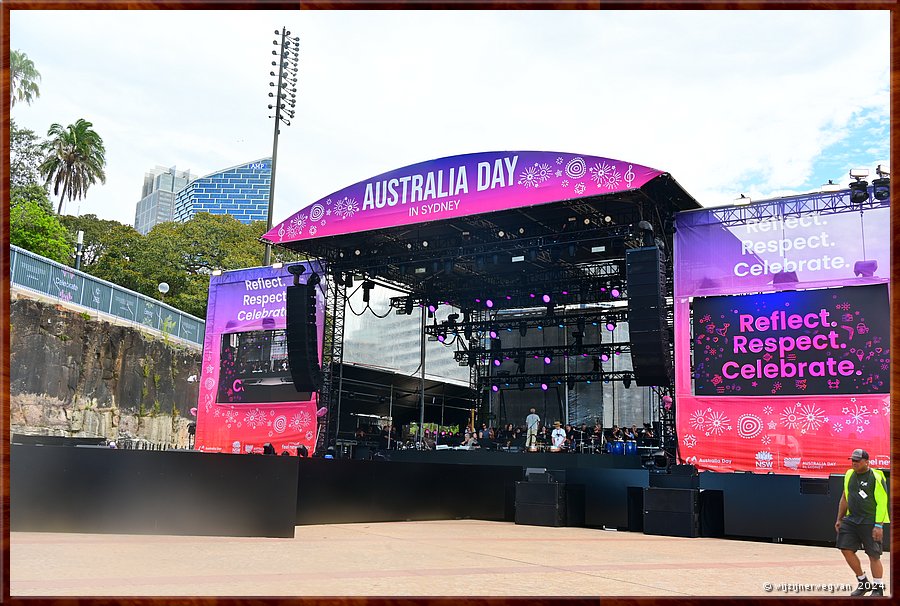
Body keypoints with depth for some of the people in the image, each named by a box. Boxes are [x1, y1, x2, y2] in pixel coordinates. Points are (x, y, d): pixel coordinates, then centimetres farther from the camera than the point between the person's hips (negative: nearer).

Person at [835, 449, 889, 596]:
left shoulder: (876, 477, -10)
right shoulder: (849, 475, 9)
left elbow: (882, 502, -12)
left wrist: (879, 525, -17)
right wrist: (840, 519, 17)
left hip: (870, 523, -6)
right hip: (851, 520, 6)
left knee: (874, 556, 0)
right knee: (846, 549, 0)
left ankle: (878, 589, 15)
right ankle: (863, 583, 17)